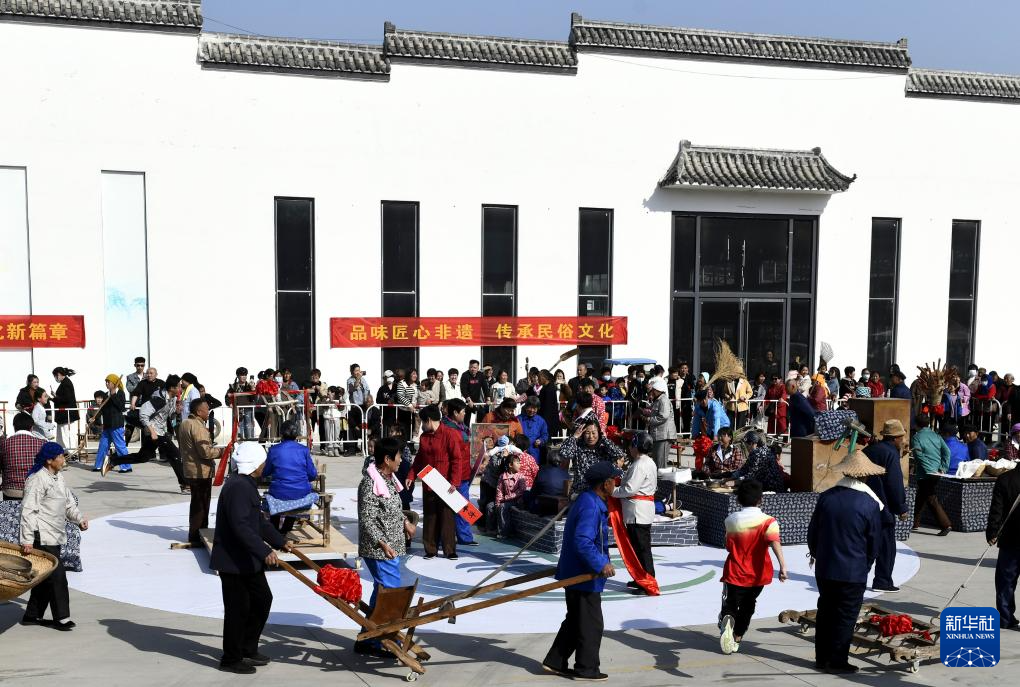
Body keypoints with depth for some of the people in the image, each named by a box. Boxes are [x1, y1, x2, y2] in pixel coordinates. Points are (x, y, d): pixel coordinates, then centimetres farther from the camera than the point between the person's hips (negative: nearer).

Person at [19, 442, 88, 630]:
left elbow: (69, 504, 16)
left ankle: (32, 615, 26)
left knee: (46, 578, 15)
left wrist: (80, 519, -3)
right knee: (57, 576, -7)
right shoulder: (37, 479, -15)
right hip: (42, 537, -9)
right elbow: (28, 510, -18)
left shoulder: (59, 477, 13)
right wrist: (27, 540, -20)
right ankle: (61, 618, 2)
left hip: (55, 537, 9)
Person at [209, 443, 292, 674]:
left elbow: (259, 521, 21)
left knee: (262, 600, 16)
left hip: (247, 559, 10)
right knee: (238, 609, 1)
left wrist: (280, 542, 24)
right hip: (232, 561, -10)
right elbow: (240, 527, -30)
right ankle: (231, 660, 16)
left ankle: (248, 650, 29)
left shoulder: (247, 485, 11)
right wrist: (264, 551, -33)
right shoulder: (238, 487, -22)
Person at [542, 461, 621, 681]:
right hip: (584, 576, -11)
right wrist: (601, 564, -31)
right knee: (591, 624, 3)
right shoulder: (591, 506, -24)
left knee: (575, 621, 20)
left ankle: (555, 662, 26)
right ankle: (586, 669, 16)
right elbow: (582, 541, -32)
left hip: (574, 572, 11)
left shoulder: (588, 500, 10)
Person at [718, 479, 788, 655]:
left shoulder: (730, 520, -4)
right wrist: (782, 566, -38)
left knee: (729, 607, 5)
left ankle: (727, 620, -28)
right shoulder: (768, 521, -12)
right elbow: (775, 542, -30)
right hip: (757, 576, 1)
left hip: (735, 574, 0)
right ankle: (737, 639, 27)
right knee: (747, 607, 23)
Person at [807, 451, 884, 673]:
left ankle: (821, 658, 22)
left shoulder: (826, 497, -4)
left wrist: (816, 553, 22)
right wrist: (866, 565, 14)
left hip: (824, 568, 4)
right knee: (846, 616, 7)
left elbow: (812, 531, 5)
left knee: (825, 612, 15)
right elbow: (874, 542, -3)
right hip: (853, 571, -4)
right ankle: (837, 661, 12)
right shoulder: (870, 504, -12)